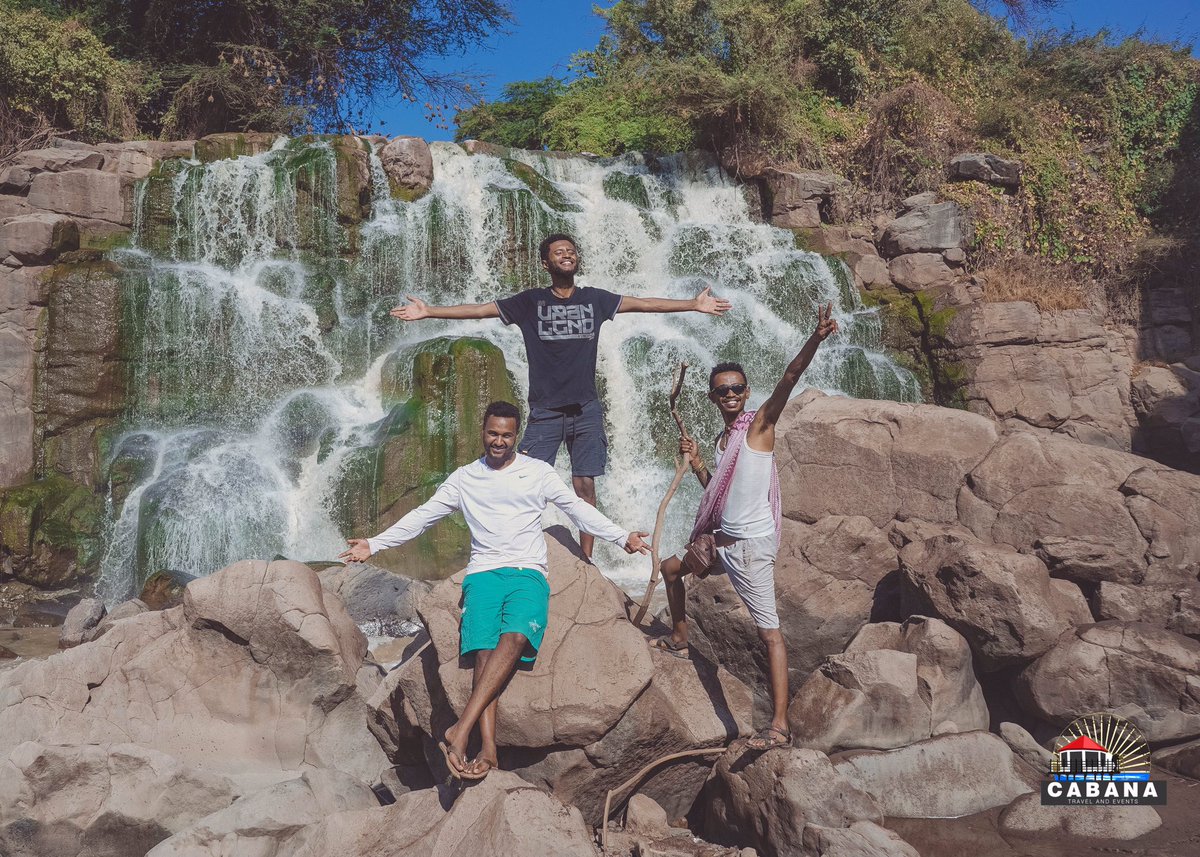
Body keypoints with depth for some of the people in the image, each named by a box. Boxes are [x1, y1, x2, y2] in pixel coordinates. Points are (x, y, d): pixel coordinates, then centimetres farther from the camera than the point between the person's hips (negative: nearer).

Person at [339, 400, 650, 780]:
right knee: (485, 651, -23)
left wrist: (622, 536, 2)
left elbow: (578, 509, 11)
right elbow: (422, 516, 16)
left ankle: (461, 730, -35)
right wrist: (374, 544, 9)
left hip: (528, 573, -1)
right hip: (484, 573, 1)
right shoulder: (464, 478, 14)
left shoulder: (538, 472, 11)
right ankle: (487, 749, -31)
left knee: (514, 637, -30)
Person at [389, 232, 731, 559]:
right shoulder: (530, 301, 4)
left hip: (586, 410, 2)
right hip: (545, 411, -1)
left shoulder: (595, 299, 8)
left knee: (585, 485, 3)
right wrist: (428, 311, -4)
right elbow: (480, 309, 2)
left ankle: (585, 559, 10)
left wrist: (693, 304, 4)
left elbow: (643, 303, 8)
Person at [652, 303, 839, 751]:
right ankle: (679, 640, 47)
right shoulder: (724, 438, 14)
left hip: (751, 544, -9)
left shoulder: (759, 423, -7)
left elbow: (789, 378, -23)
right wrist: (696, 462, 4)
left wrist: (815, 340, -37)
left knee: (770, 632, -9)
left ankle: (780, 725, -10)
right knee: (669, 568, 27)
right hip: (720, 538, 9)